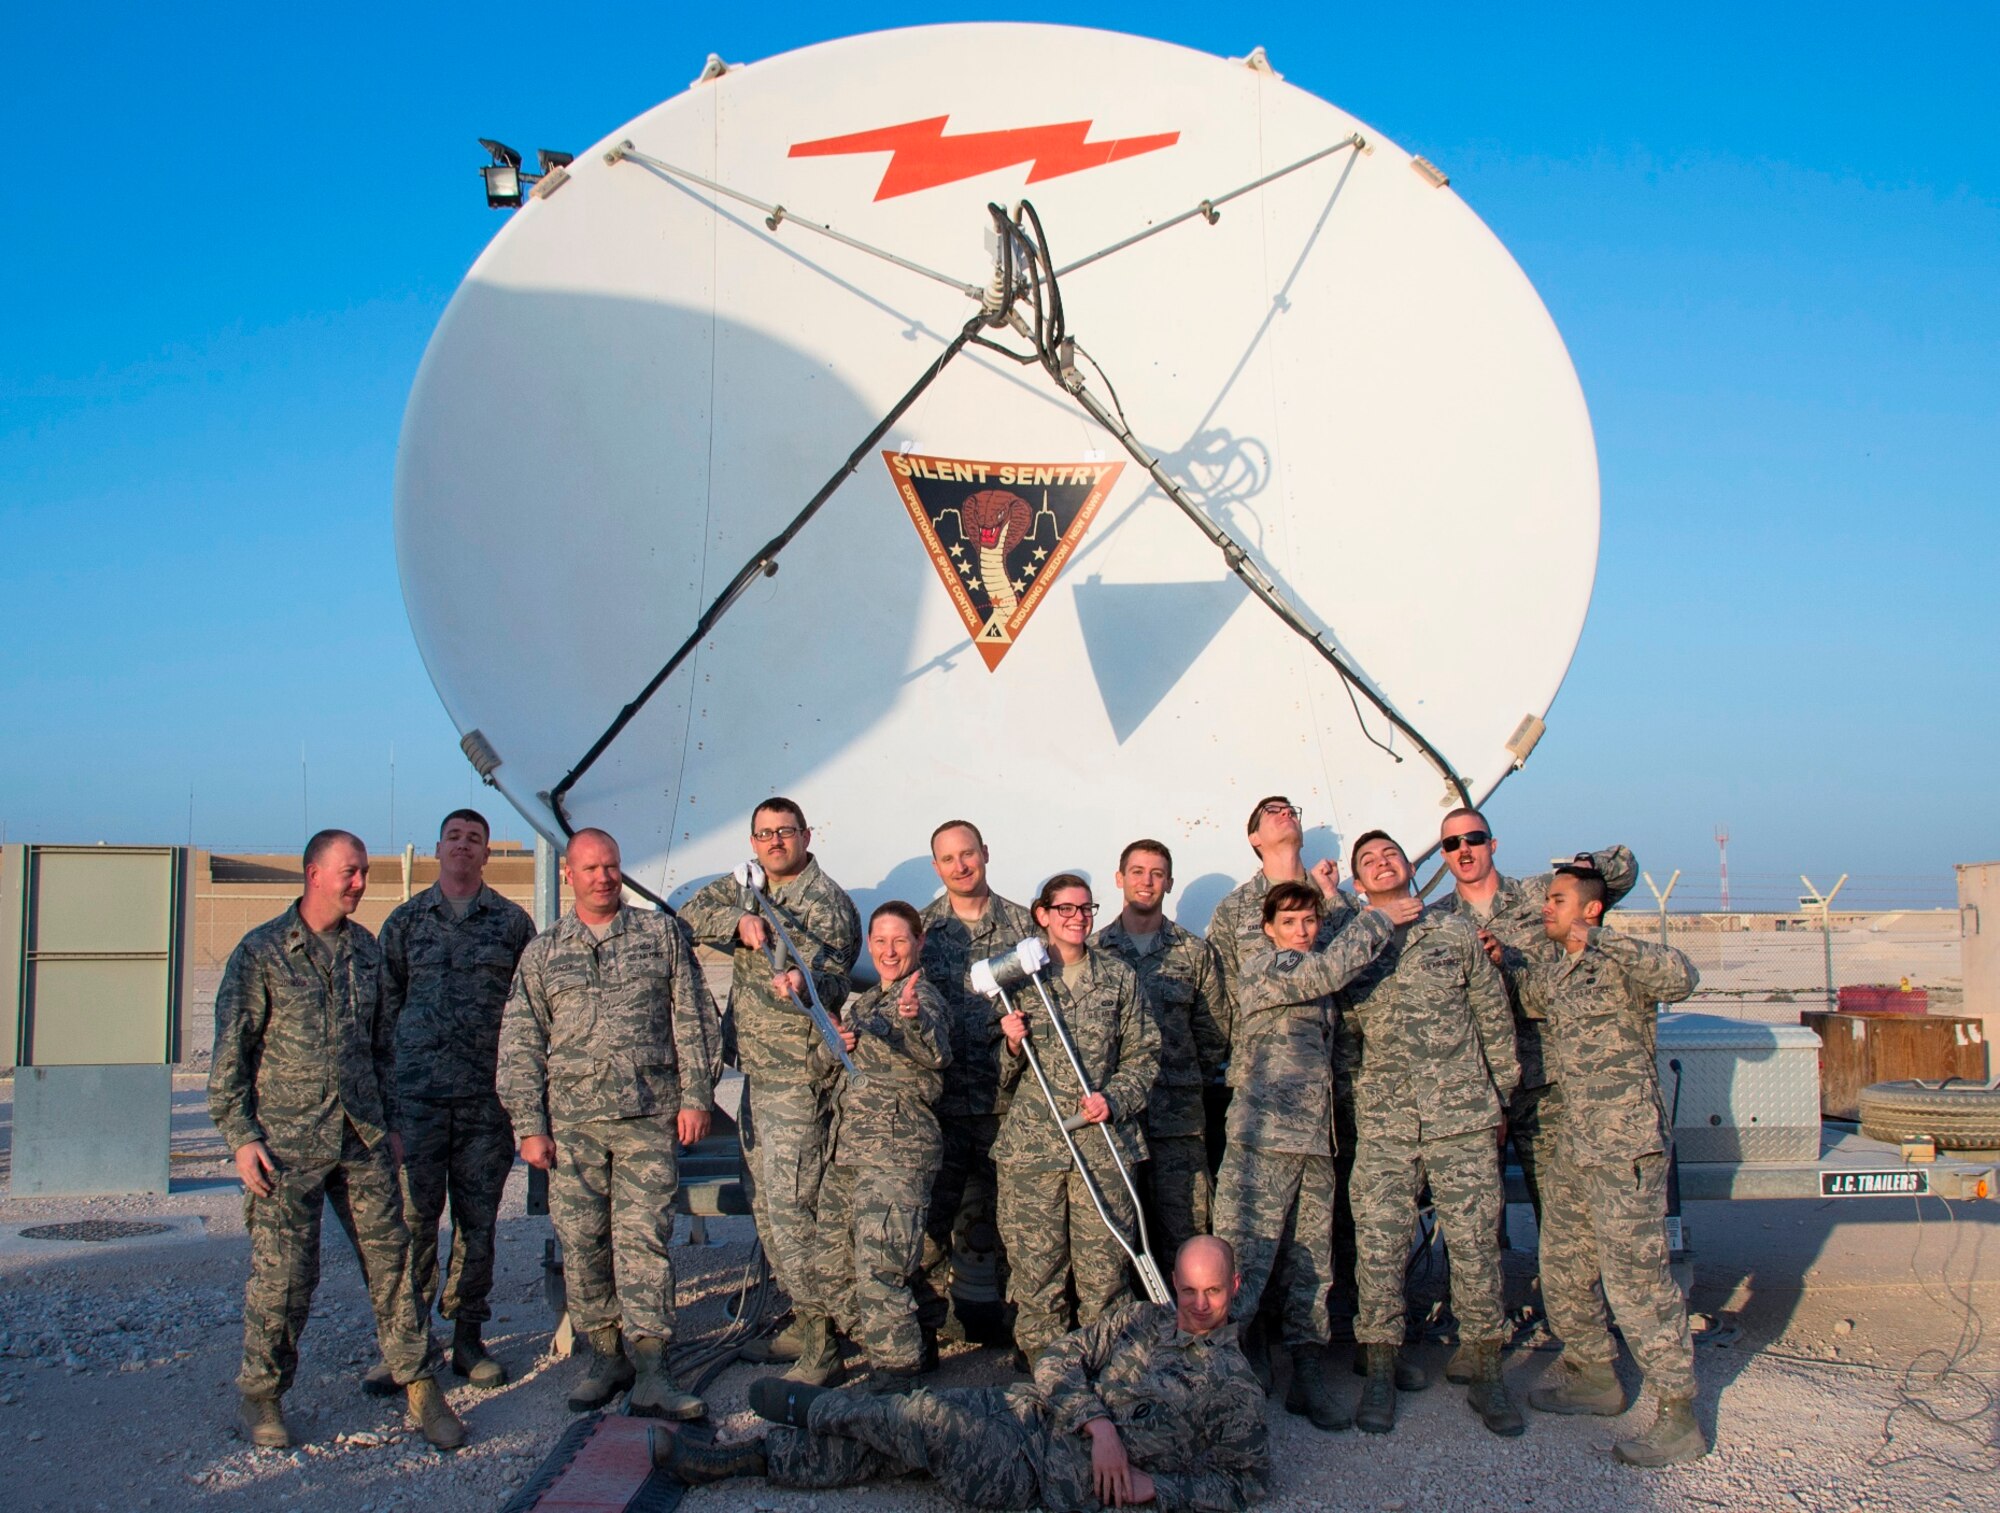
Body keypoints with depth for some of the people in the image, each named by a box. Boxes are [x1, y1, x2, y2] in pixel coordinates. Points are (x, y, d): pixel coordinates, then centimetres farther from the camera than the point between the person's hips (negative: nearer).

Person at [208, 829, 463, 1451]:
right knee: (283, 1271, 1)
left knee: (391, 1258, 5)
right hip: (287, 1142, -4)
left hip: (363, 1137, 4)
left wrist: (390, 1124, 15)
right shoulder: (261, 952, -4)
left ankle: (420, 1385, 13)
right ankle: (260, 1397, 20)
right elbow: (231, 1052, -4)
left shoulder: (366, 950, 11)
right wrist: (241, 1137, -9)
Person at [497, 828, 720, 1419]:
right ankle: (604, 1357, 18)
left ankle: (650, 1373, -6)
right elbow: (520, 1045, 10)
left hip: (649, 1116, -2)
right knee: (581, 1241, 5)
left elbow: (693, 1020, 7)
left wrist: (694, 1096, 0)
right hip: (572, 1119, 2)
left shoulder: (661, 933, 8)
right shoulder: (542, 952, 10)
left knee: (644, 1237, -6)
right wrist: (529, 1126, 2)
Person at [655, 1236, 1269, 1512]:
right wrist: (1097, 1423, -14)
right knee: (890, 1444, -9)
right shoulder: (1138, 1319, 12)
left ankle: (812, 1406, 11)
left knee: (918, 1417, -16)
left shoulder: (1234, 1383, 0)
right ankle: (736, 1457, 1)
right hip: (1022, 1411, 5)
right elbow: (1056, 1360, 5)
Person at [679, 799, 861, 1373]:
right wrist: (739, 921, -15)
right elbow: (690, 914, 4)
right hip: (757, 1068, 9)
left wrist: (805, 984, -45)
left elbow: (835, 981, -21)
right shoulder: (746, 888, 13)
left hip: (798, 1074, -9)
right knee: (762, 1198, 14)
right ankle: (799, 1304, 25)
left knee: (791, 1202, -9)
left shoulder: (826, 902, -11)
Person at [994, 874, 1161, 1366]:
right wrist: (1013, 1044, -9)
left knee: (1104, 1265, 1)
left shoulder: (1119, 977, 8)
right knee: (1034, 1264, 2)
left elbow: (1145, 1054, 9)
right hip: (1032, 1138, 0)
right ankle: (1041, 1371, 16)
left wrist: (1115, 1098, -7)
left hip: (1104, 1140, 0)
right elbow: (1002, 1076, 12)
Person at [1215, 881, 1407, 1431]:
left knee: (1312, 1266, 11)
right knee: (1243, 1263, -9)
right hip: (1263, 1137, -8)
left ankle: (1308, 1376, 21)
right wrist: (1380, 918, -8)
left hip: (1314, 1138, 8)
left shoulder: (1311, 970, 19)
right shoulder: (1262, 967, -5)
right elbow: (1328, 969, -18)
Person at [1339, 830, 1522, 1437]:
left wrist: (1501, 1100, 11)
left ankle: (1487, 1375, 15)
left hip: (1463, 1116, 0)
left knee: (1475, 1244, 2)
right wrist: (1360, 1088, 3)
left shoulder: (1456, 933, 7)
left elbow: (1495, 1020, 11)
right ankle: (1380, 1373, 14)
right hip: (1382, 1125, 0)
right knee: (1377, 1247, 0)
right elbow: (1341, 1032, 12)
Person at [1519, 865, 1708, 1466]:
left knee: (1636, 1279, -6)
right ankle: (1593, 1377, 34)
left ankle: (1679, 1418, 5)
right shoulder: (1550, 961, 11)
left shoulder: (1621, 961, -14)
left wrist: (1603, 940, -39)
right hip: (1576, 1146, 9)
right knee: (1562, 1268, 17)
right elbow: (1528, 990, 32)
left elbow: (1681, 979, -34)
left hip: (1626, 1148, -9)